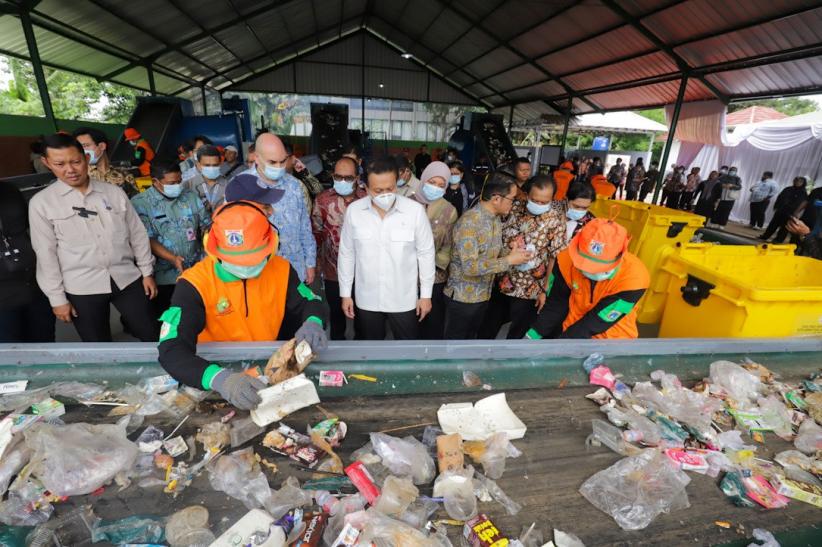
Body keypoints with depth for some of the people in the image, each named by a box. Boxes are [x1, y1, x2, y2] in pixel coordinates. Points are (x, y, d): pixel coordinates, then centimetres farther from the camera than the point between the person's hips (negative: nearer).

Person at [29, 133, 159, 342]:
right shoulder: (41, 203, -1)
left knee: (152, 335, 7)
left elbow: (137, 233, 7)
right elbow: (46, 253, -1)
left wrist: (147, 272, 5)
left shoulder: (114, 192, 4)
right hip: (82, 288, -1)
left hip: (127, 279, 1)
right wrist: (57, 297, -1)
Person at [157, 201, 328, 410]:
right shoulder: (195, 284, -18)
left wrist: (313, 323, -19)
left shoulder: (281, 269, -7)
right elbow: (171, 350, -25)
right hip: (220, 365, -1)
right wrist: (219, 378, -42)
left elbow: (310, 303, 4)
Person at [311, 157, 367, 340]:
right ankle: (338, 340, 41)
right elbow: (316, 234, 0)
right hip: (333, 271, 0)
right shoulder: (323, 200, -6)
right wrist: (317, 264, 0)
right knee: (337, 311, 18)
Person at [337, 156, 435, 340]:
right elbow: (346, 254, 1)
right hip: (366, 300, 2)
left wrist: (426, 294, -2)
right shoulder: (353, 210, -9)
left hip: (404, 300, -1)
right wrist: (345, 293, 4)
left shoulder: (415, 210, -14)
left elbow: (426, 253, -5)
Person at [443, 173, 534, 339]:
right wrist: (509, 260, -25)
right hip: (462, 296, -8)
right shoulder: (469, 221, -25)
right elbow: (470, 267, -30)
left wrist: (512, 252, -7)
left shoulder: (497, 218, 3)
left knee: (471, 337, 23)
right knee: (455, 339, 10)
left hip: (484, 294, 8)